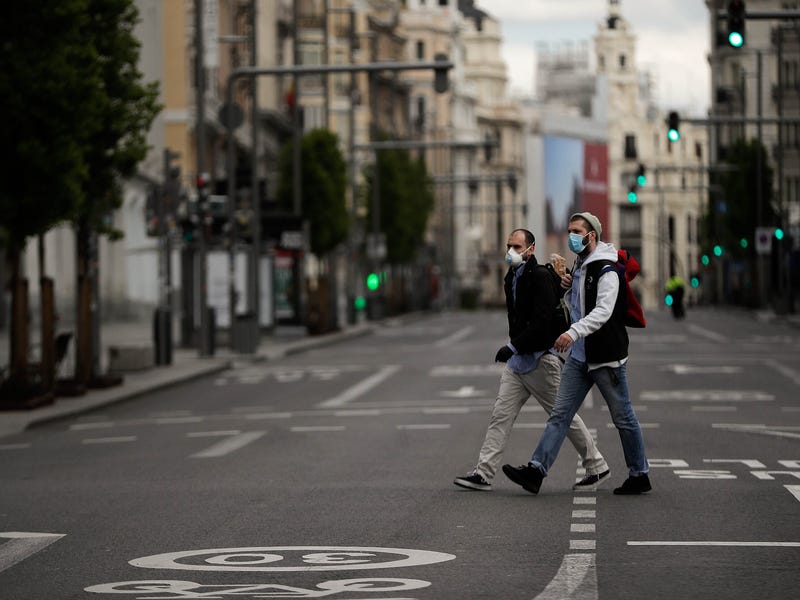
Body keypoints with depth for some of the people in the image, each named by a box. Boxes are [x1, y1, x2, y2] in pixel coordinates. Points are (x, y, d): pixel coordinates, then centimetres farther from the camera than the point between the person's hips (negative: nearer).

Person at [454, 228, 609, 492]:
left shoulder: (541, 278, -15)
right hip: (518, 359, 8)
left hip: (541, 359, -8)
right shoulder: (512, 277, 12)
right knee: (500, 415, 0)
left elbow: (542, 321, -24)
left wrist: (513, 346, -26)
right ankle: (483, 472, -2)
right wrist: (514, 348, 12)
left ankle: (596, 466, 15)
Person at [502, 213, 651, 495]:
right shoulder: (580, 266, 14)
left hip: (606, 356, -8)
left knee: (623, 417, 4)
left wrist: (574, 332, -42)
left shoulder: (606, 270, -15)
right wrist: (568, 289, 3)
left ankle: (639, 475, 16)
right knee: (560, 413, 0)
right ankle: (536, 470, -6)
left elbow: (603, 311, -28)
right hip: (579, 356, 8)